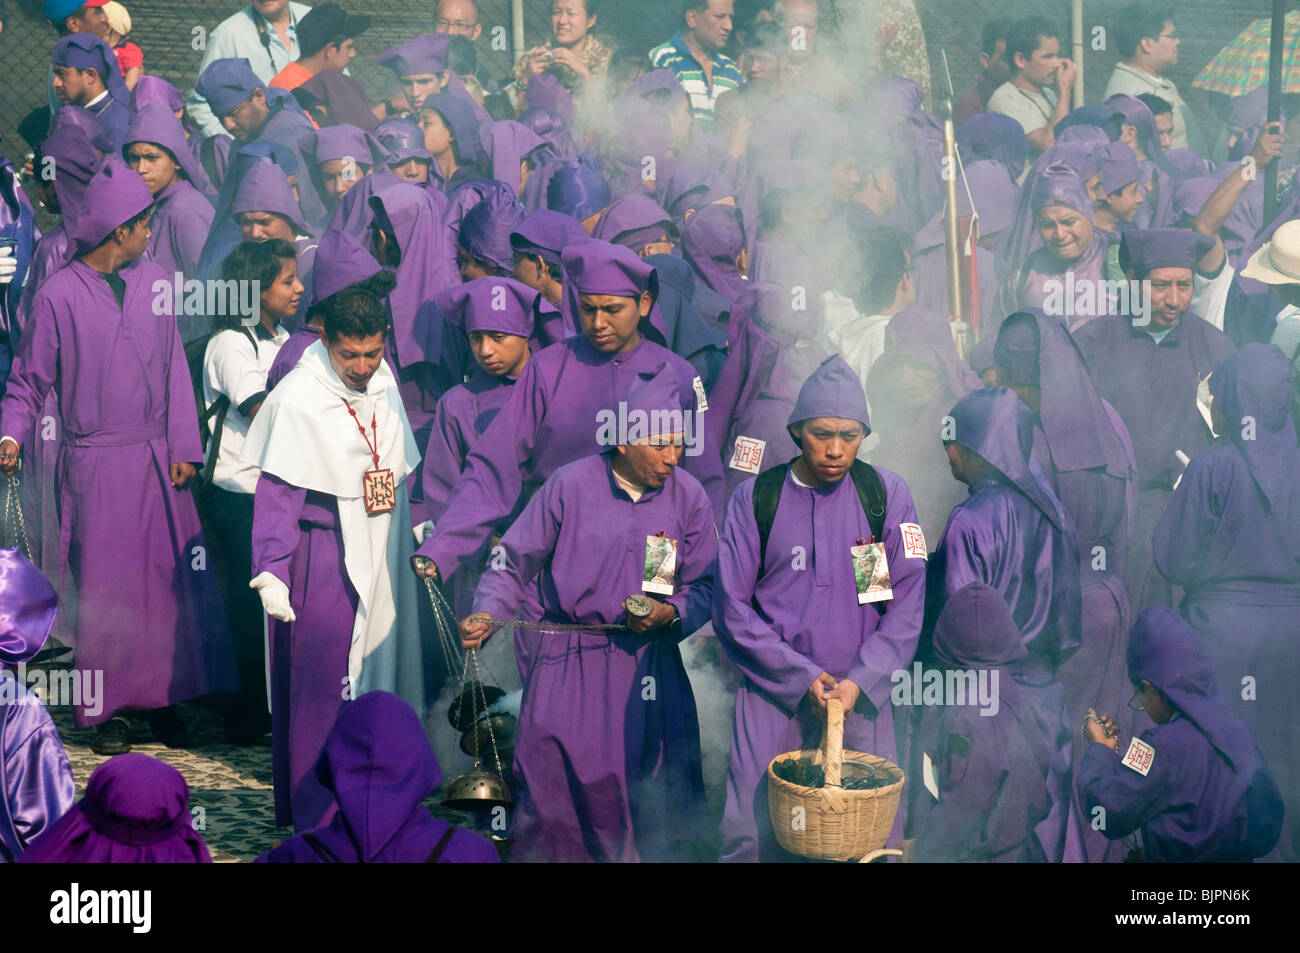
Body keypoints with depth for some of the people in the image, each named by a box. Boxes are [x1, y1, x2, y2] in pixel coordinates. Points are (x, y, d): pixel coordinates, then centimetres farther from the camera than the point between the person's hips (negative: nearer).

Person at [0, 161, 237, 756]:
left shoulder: (154, 284, 7)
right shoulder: (58, 295, -4)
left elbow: (174, 369, 9)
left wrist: (184, 446, 2)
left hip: (157, 459, 4)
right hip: (95, 464, -4)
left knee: (171, 575, 3)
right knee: (104, 585, 1)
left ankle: (163, 696, 14)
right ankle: (106, 708, 12)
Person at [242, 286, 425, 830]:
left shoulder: (384, 383, 6)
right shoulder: (297, 401, -13)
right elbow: (276, 493, -12)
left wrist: (418, 531, 20)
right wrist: (270, 572, -17)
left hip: (382, 557, 6)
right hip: (324, 560, -6)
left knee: (378, 670, 11)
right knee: (324, 687, -4)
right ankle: (319, 822, 7)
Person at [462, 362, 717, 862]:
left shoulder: (689, 496, 1)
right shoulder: (569, 485, -5)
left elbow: (704, 586, 6)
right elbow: (515, 562, 0)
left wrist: (671, 613, -13)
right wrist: (485, 614, -13)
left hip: (649, 666, 2)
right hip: (568, 666, -2)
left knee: (652, 802, 1)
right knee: (556, 788, -5)